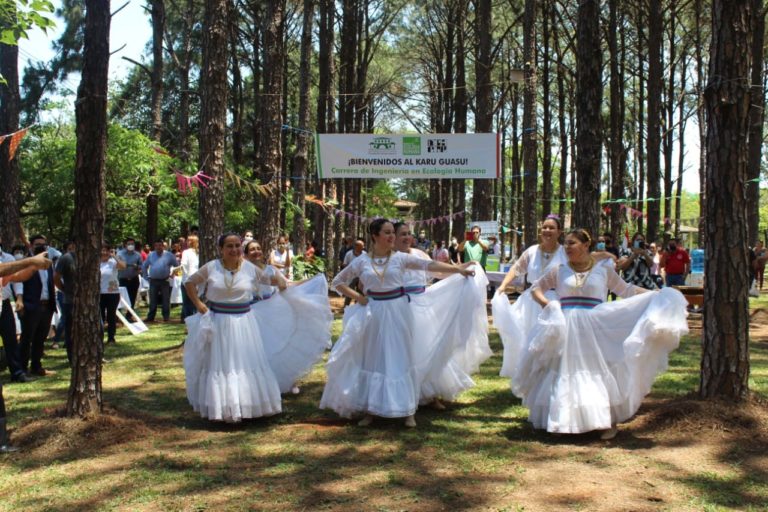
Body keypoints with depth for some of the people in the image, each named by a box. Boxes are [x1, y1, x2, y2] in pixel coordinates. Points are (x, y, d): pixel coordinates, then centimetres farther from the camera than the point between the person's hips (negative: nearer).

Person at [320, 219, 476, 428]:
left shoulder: (400, 258, -1)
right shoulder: (362, 261, 1)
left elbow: (429, 265, -7)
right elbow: (337, 281, 10)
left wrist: (458, 269, -14)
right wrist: (356, 296, -2)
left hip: (397, 311, -1)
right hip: (373, 312, 1)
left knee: (399, 359, 4)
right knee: (372, 359, 7)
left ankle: (407, 410, 12)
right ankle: (368, 410, 18)